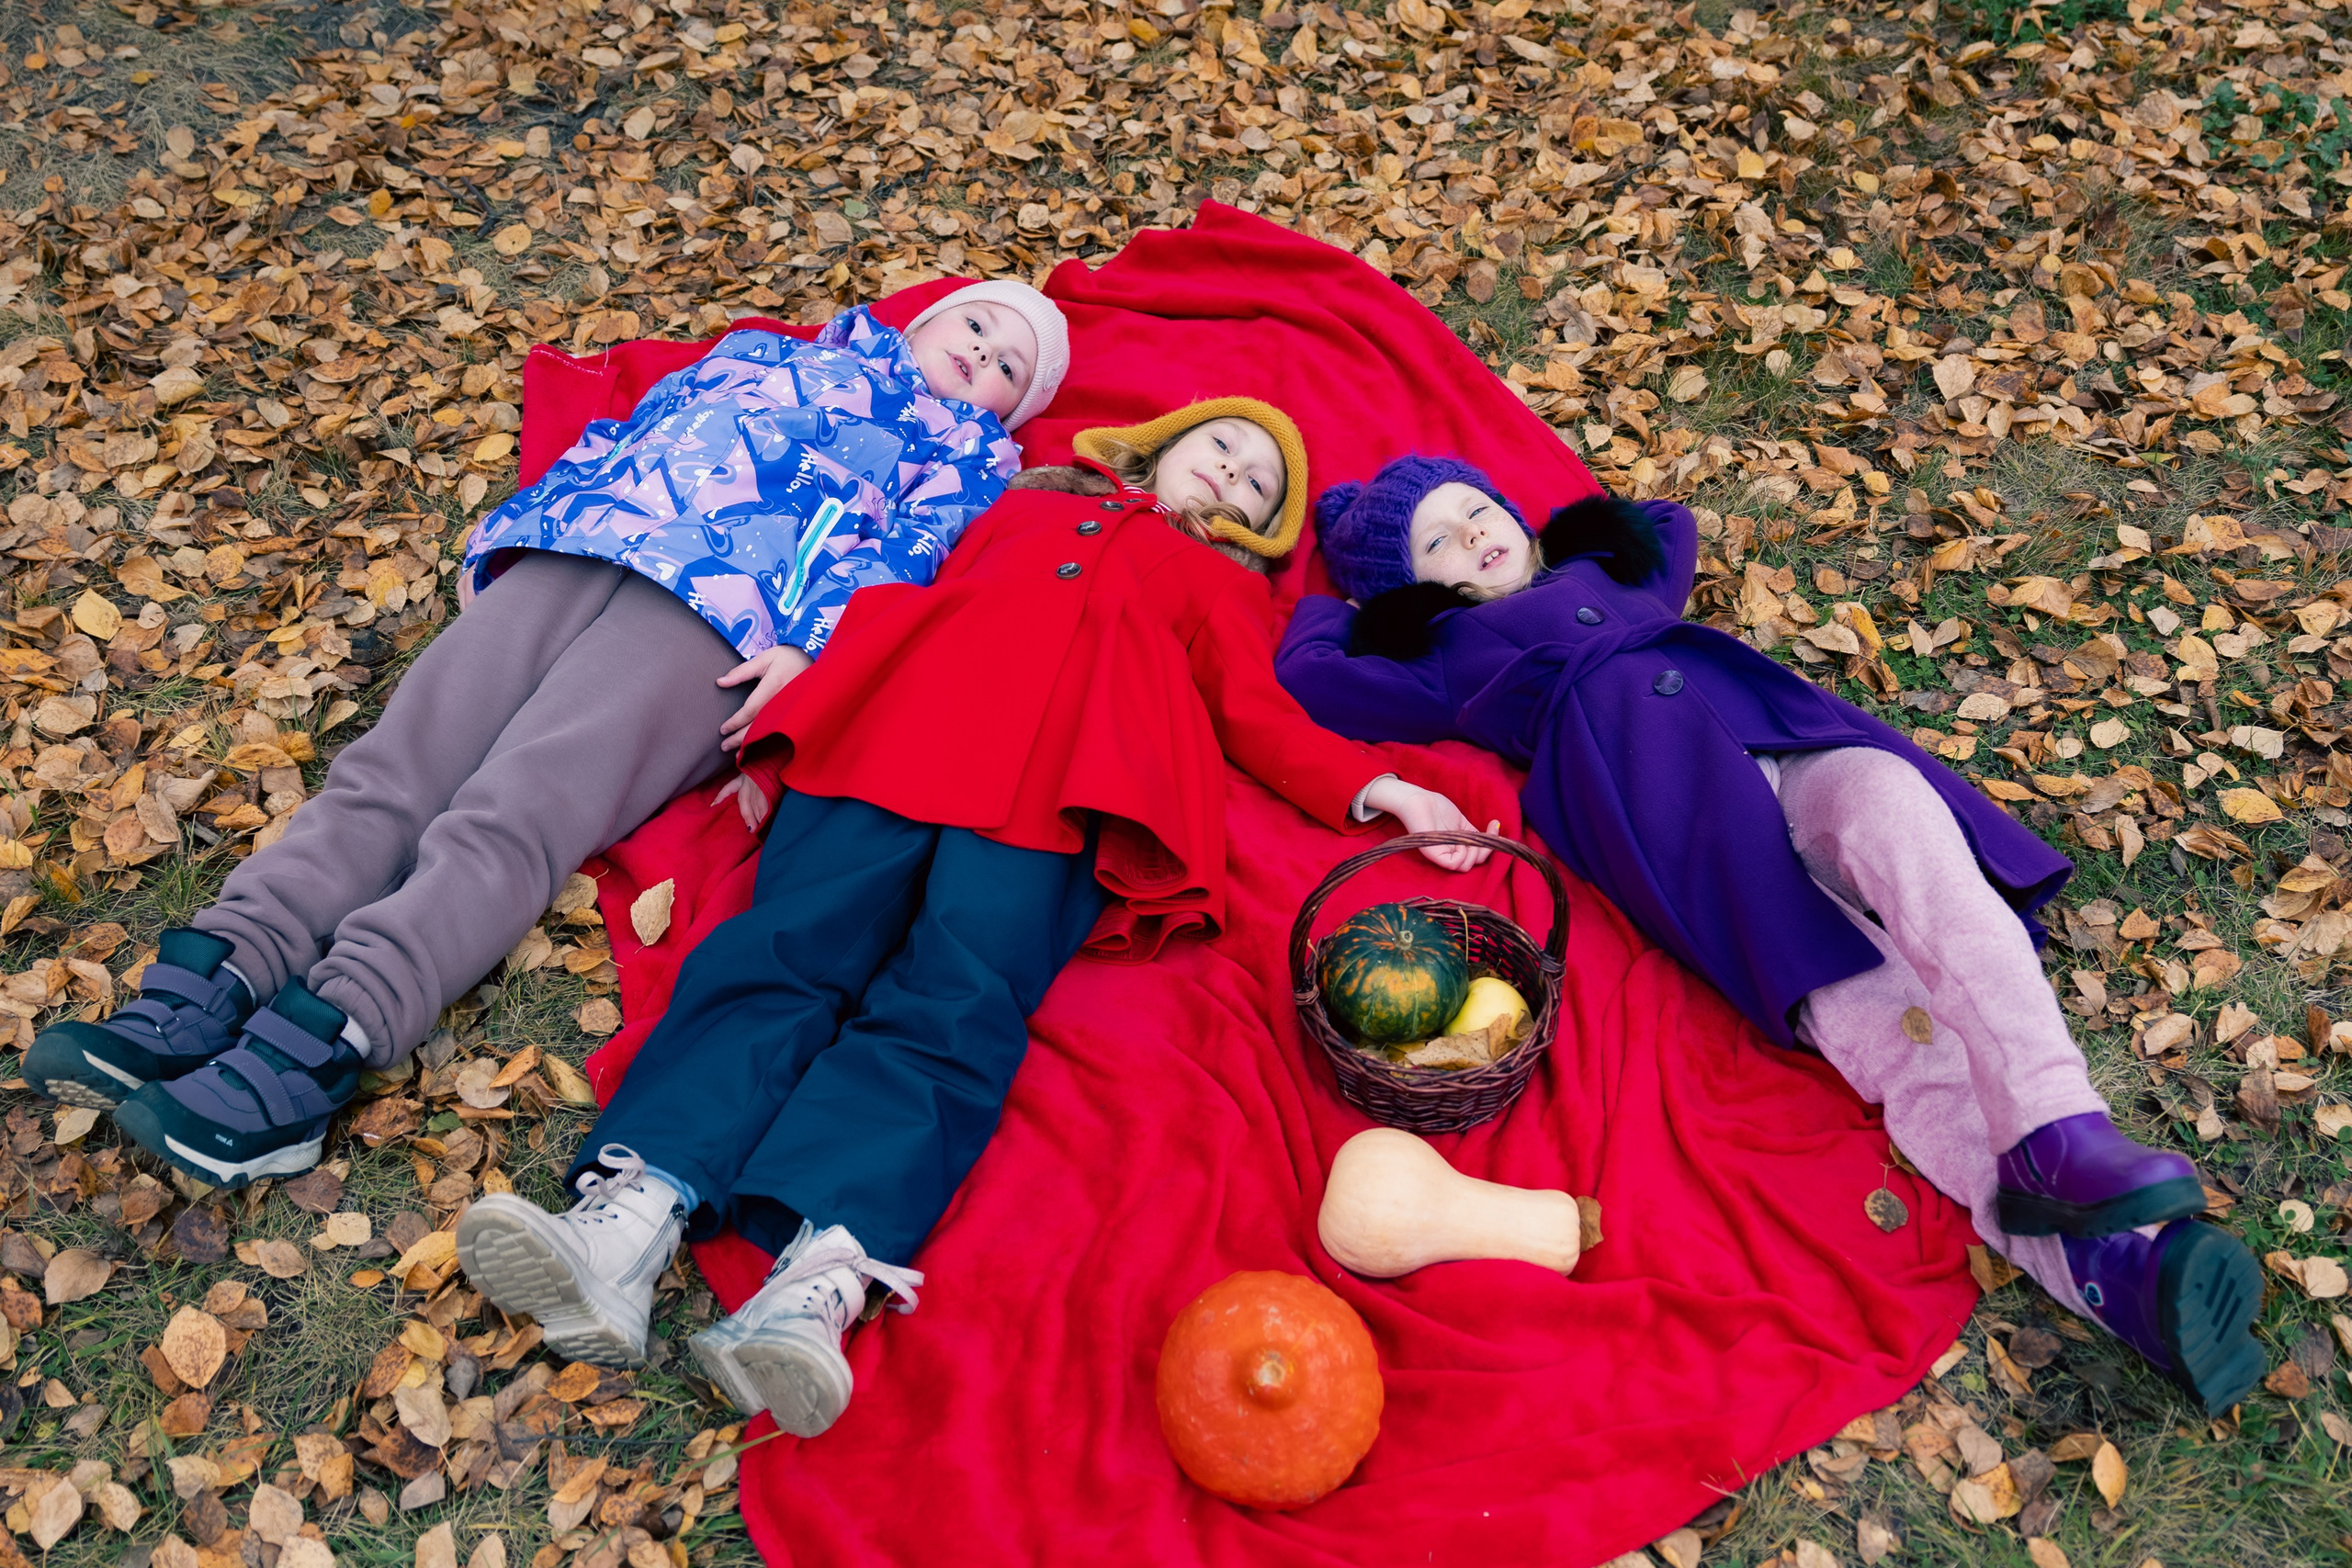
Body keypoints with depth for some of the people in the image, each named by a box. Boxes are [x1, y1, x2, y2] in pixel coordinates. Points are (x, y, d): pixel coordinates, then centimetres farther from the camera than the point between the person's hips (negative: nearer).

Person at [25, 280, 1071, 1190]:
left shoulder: (969, 450, 22)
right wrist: (505, 531, 17)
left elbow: (904, 555, 4)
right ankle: (208, 984, -27)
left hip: (714, 618, -5)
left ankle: (316, 1048, -41)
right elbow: (619, 433, 31)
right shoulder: (761, 353, 36)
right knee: (391, 770, -16)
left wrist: (810, 646, -14)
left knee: (510, 819, -26)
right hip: (564, 558, 5)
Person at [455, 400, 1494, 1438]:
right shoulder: (1029, 504, 38)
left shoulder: (1224, 588, 33)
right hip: (891, 729, 2)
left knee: (953, 1006, -27)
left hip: (1063, 786, -2)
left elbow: (1260, 717, 18)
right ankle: (634, 1216, -41)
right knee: (783, 950, -24)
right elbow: (919, 603, 27)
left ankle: (821, 1280, -47)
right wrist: (798, 682, 11)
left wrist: (1377, 790, 0)